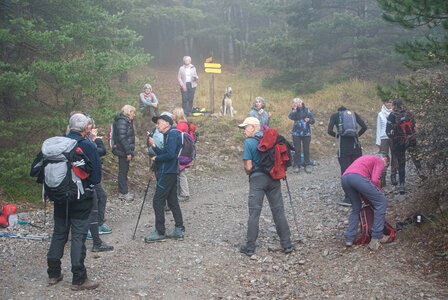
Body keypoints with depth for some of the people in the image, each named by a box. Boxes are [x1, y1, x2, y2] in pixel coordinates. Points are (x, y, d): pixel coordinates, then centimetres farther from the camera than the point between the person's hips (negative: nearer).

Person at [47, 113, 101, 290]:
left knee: (59, 233, 16)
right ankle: (79, 279, 4)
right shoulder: (88, 146, -13)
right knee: (78, 236, 0)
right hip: (81, 199, -5)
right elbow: (96, 176, -11)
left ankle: (53, 274, 24)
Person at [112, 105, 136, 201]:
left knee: (124, 171, 16)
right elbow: (122, 138, -23)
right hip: (123, 151, -10)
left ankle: (123, 191, 25)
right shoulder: (122, 122, -18)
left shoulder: (127, 121, 14)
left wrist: (129, 151, 17)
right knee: (123, 171, -2)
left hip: (125, 151, 10)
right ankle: (123, 193, 5)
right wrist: (128, 152, -22)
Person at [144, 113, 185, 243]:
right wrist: (154, 146, 3)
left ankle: (160, 233, -2)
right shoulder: (168, 135, 18)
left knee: (158, 201, -6)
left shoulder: (172, 134, -13)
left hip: (167, 173, -10)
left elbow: (170, 155, -23)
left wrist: (156, 158, -10)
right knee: (172, 201, 13)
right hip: (170, 172, 10)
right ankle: (179, 230, 17)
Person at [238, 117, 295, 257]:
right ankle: (287, 244, 12)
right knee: (278, 211, 9)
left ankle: (250, 247, 6)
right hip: (273, 177, 4)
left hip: (257, 178, -4)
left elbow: (248, 167, -10)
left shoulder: (249, 142, -7)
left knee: (254, 213, 1)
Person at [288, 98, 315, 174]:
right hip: (296, 133, -1)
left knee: (306, 150, 2)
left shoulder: (307, 110, 7)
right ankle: (297, 166, 6)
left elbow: (313, 121, 5)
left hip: (306, 133, 1)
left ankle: (306, 166, 10)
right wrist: (295, 109, -15)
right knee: (297, 150, -2)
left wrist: (309, 120, -16)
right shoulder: (294, 111, 4)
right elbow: (290, 117, -17)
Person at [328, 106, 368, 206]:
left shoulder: (335, 116, 8)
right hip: (356, 146, 2)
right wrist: (357, 135, 15)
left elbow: (330, 131, -4)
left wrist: (338, 136, 12)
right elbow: (364, 127, 3)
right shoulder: (354, 114, 14)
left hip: (343, 148, -2)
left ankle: (348, 199, -7)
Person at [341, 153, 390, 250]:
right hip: (358, 177, -8)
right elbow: (374, 180, 1)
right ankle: (376, 237, 4)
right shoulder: (380, 161, 17)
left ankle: (349, 239, 17)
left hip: (344, 178, 8)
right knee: (381, 202, 5)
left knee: (356, 207, 26)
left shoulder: (367, 158, 40)